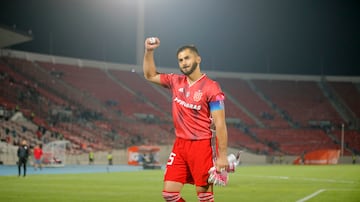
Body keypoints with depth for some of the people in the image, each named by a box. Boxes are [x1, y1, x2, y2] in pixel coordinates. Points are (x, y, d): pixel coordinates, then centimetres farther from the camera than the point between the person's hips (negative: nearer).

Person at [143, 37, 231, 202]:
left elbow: (220, 124, -12)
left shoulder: (211, 88, -10)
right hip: (180, 145, 6)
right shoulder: (176, 82, 8)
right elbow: (150, 75, 24)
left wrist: (222, 156, -16)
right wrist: (149, 51, 9)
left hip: (202, 146, -6)